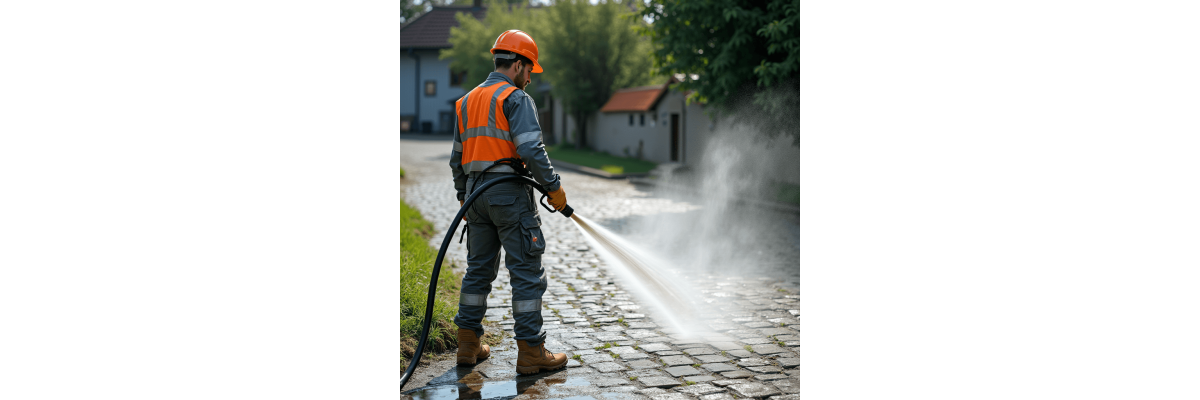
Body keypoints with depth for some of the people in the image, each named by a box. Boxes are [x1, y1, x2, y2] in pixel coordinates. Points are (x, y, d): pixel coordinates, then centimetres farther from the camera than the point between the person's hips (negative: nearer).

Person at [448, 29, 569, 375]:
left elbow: (458, 158, 19)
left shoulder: (467, 101, 17)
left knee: (478, 269, 15)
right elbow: (531, 149, -20)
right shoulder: (515, 98, -8)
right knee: (527, 272, -3)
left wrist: (464, 198, 24)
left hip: (476, 193, 8)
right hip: (509, 191, -8)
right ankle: (531, 352, -1)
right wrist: (554, 187, -11)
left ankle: (469, 345, 19)